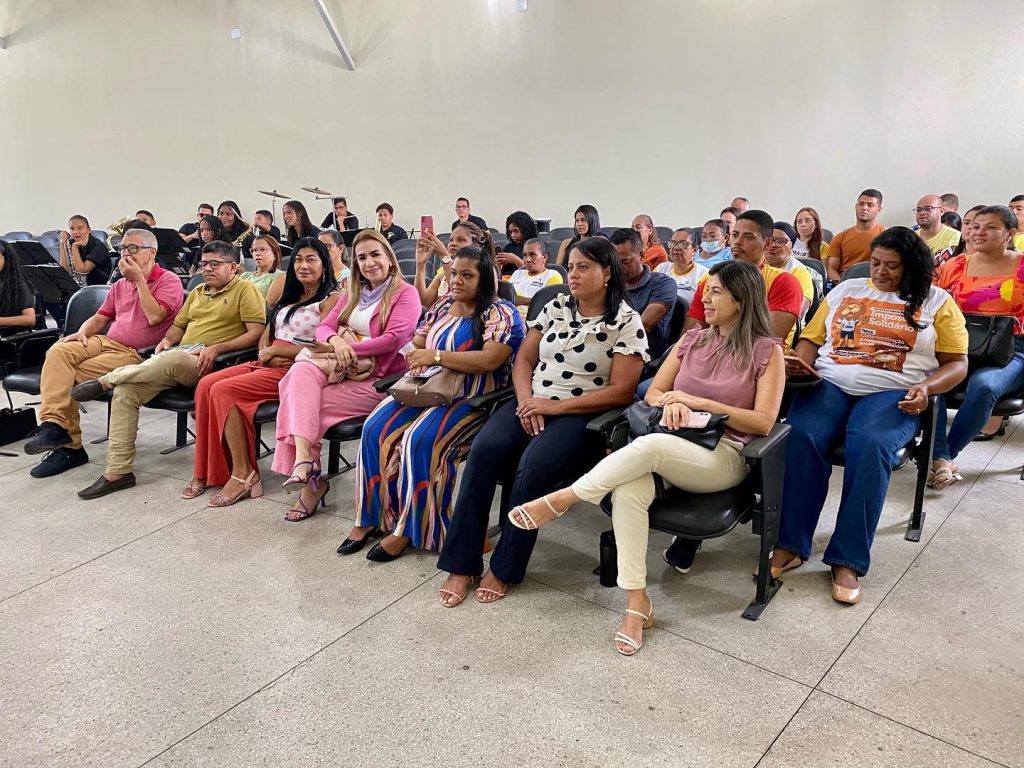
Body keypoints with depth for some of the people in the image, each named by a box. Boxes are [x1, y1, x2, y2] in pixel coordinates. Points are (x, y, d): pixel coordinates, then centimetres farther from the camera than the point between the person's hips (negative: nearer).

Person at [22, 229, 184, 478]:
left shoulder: (168, 281, -1)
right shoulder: (120, 285, 23)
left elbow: (154, 317, -17)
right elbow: (99, 318, 24)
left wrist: (139, 278, -12)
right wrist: (82, 333, 2)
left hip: (135, 353, -7)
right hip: (105, 342, 7)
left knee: (70, 376, -23)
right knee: (58, 351, -22)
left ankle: (68, 445, -12)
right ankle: (53, 424, -26)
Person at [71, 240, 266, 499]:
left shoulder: (245, 290, 4)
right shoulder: (197, 293, 28)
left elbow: (256, 333, -8)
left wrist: (216, 348, -18)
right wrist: (167, 340, 7)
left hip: (208, 363, -7)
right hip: (178, 357, 7)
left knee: (174, 358, -41)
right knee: (125, 390, -17)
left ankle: (106, 380, -17)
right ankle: (117, 471, -15)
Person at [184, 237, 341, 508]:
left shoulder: (330, 299, -3)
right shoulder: (289, 297, 22)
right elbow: (266, 336, 20)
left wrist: (276, 350, -10)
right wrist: (265, 352, -3)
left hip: (296, 371, -8)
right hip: (268, 364, 8)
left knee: (223, 390, -24)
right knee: (206, 384, -14)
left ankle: (243, 473, -18)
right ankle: (206, 470, -12)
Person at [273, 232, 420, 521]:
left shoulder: (405, 293, 1)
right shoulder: (353, 294, 23)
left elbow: (394, 339, -13)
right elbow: (323, 326, 14)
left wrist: (350, 349, -13)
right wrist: (336, 342, -11)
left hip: (377, 380, -6)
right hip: (342, 372, 6)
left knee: (309, 402, -23)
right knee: (302, 371, -26)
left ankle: (306, 468, -8)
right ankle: (303, 457, -36)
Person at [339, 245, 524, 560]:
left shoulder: (500, 314, -6)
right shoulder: (443, 305, 17)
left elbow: (490, 360, -20)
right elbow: (416, 343, 21)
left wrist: (436, 356, -19)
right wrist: (417, 359, -3)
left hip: (470, 399, -7)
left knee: (420, 439, -30)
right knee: (375, 428, -16)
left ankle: (409, 527, -15)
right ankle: (370, 516, -7)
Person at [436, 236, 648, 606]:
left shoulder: (626, 322, -3)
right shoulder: (555, 307, 12)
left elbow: (620, 391, -10)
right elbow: (523, 359, 13)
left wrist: (556, 406, -15)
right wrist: (527, 401, -7)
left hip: (581, 414, -4)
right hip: (531, 403, 4)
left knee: (533, 468, -32)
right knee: (483, 450, -24)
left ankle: (504, 568, -11)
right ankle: (461, 565, -16)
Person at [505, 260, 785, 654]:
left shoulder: (766, 351, 3)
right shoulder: (692, 339, 17)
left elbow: (763, 422, -5)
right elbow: (652, 394, 15)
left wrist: (700, 402, -10)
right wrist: (672, 402, -9)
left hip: (724, 455, -4)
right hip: (674, 446, 4)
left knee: (650, 446, -37)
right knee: (628, 489, -32)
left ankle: (560, 500, -22)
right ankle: (637, 604, -24)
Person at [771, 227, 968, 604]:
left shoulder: (937, 301, 13)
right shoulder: (845, 290, 20)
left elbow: (957, 363, 10)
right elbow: (812, 338, 17)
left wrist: (926, 388, -11)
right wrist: (798, 366, -6)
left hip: (892, 393, -2)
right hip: (829, 384, 2)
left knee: (870, 446, -35)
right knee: (800, 436, -30)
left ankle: (848, 560, -27)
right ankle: (790, 544, -23)